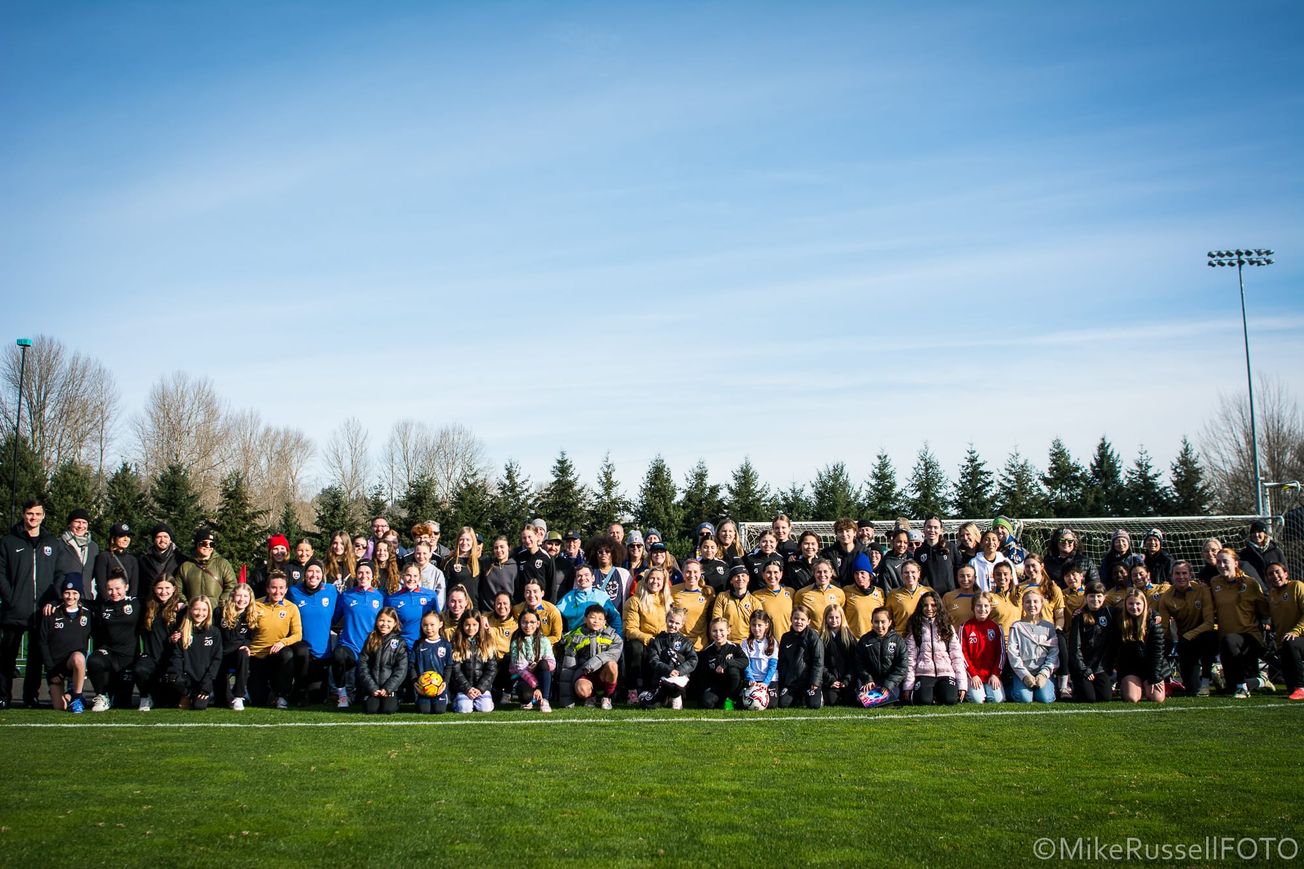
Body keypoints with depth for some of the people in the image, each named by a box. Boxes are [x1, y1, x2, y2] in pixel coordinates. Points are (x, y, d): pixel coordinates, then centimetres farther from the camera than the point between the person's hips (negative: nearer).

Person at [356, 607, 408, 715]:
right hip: (372, 687, 1)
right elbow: (362, 665, 1)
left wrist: (388, 688, -13)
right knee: (371, 709, -19)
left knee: (388, 709, -21)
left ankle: (395, 700, 11)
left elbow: (401, 669, -4)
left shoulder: (400, 642, 2)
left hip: (391, 687, -1)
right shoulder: (370, 640, 7)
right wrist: (372, 688, -10)